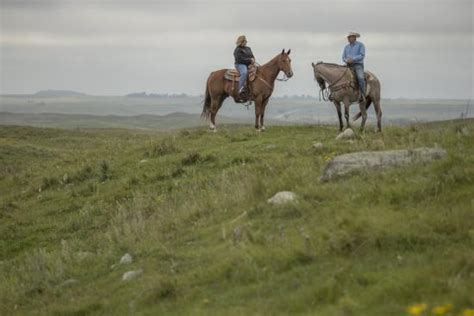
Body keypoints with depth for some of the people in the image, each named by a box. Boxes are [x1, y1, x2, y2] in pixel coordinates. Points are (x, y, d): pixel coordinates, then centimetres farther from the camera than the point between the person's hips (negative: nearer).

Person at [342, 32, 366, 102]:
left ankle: (363, 96, -28)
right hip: (349, 66, 6)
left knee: (360, 78, -32)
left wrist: (352, 59, -19)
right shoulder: (346, 47, 18)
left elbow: (362, 55, -10)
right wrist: (347, 60, -8)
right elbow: (343, 57, 16)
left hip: (358, 65, -6)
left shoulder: (360, 45, 1)